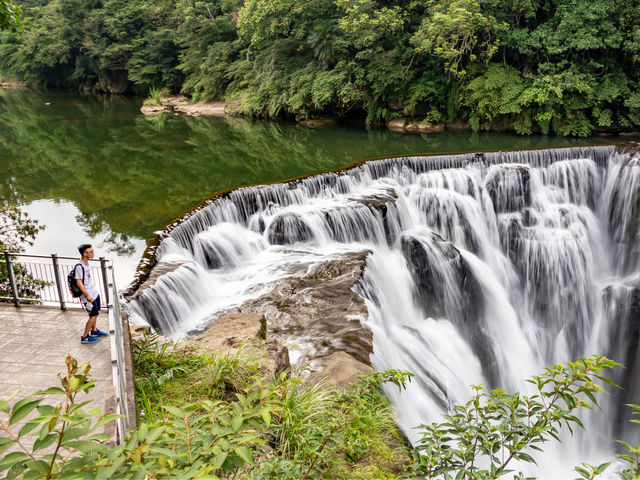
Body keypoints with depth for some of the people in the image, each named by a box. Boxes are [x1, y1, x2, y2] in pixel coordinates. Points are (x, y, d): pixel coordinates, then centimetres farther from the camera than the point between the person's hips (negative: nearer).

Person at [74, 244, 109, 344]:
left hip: (94, 292, 9)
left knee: (96, 313, 19)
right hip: (88, 296, -9)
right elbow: (79, 282, -23)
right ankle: (85, 337, 8)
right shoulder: (79, 267, -22)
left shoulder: (86, 263, 6)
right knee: (93, 315, -4)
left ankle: (94, 331, 37)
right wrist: (87, 295, -24)